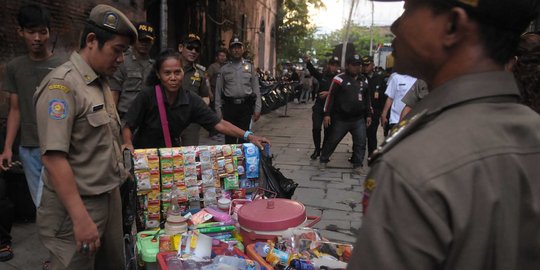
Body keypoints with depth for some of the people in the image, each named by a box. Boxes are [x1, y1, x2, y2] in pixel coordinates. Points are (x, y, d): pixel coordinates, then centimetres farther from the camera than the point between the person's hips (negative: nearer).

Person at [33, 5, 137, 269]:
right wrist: (81, 218, -25)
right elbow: (53, 157, -24)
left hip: (110, 197, 8)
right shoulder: (61, 84, -17)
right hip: (76, 206, -8)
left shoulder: (101, 83, 9)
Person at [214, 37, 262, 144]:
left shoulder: (250, 67, 9)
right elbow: (218, 91, 7)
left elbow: (256, 90, 7)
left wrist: (257, 109, 0)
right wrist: (218, 111, 1)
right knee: (229, 137, 4)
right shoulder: (224, 69, 8)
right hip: (229, 106, 0)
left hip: (246, 106, 0)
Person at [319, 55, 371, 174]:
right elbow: (331, 97, -8)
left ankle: (358, 164, 18)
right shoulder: (339, 79, -7)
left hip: (359, 119, 4)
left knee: (361, 142, 4)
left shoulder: (364, 80, 11)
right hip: (341, 119, -4)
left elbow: (367, 99, 18)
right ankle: (323, 160, 23)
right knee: (332, 140, 6)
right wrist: (327, 114, -12)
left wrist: (368, 115, 16)